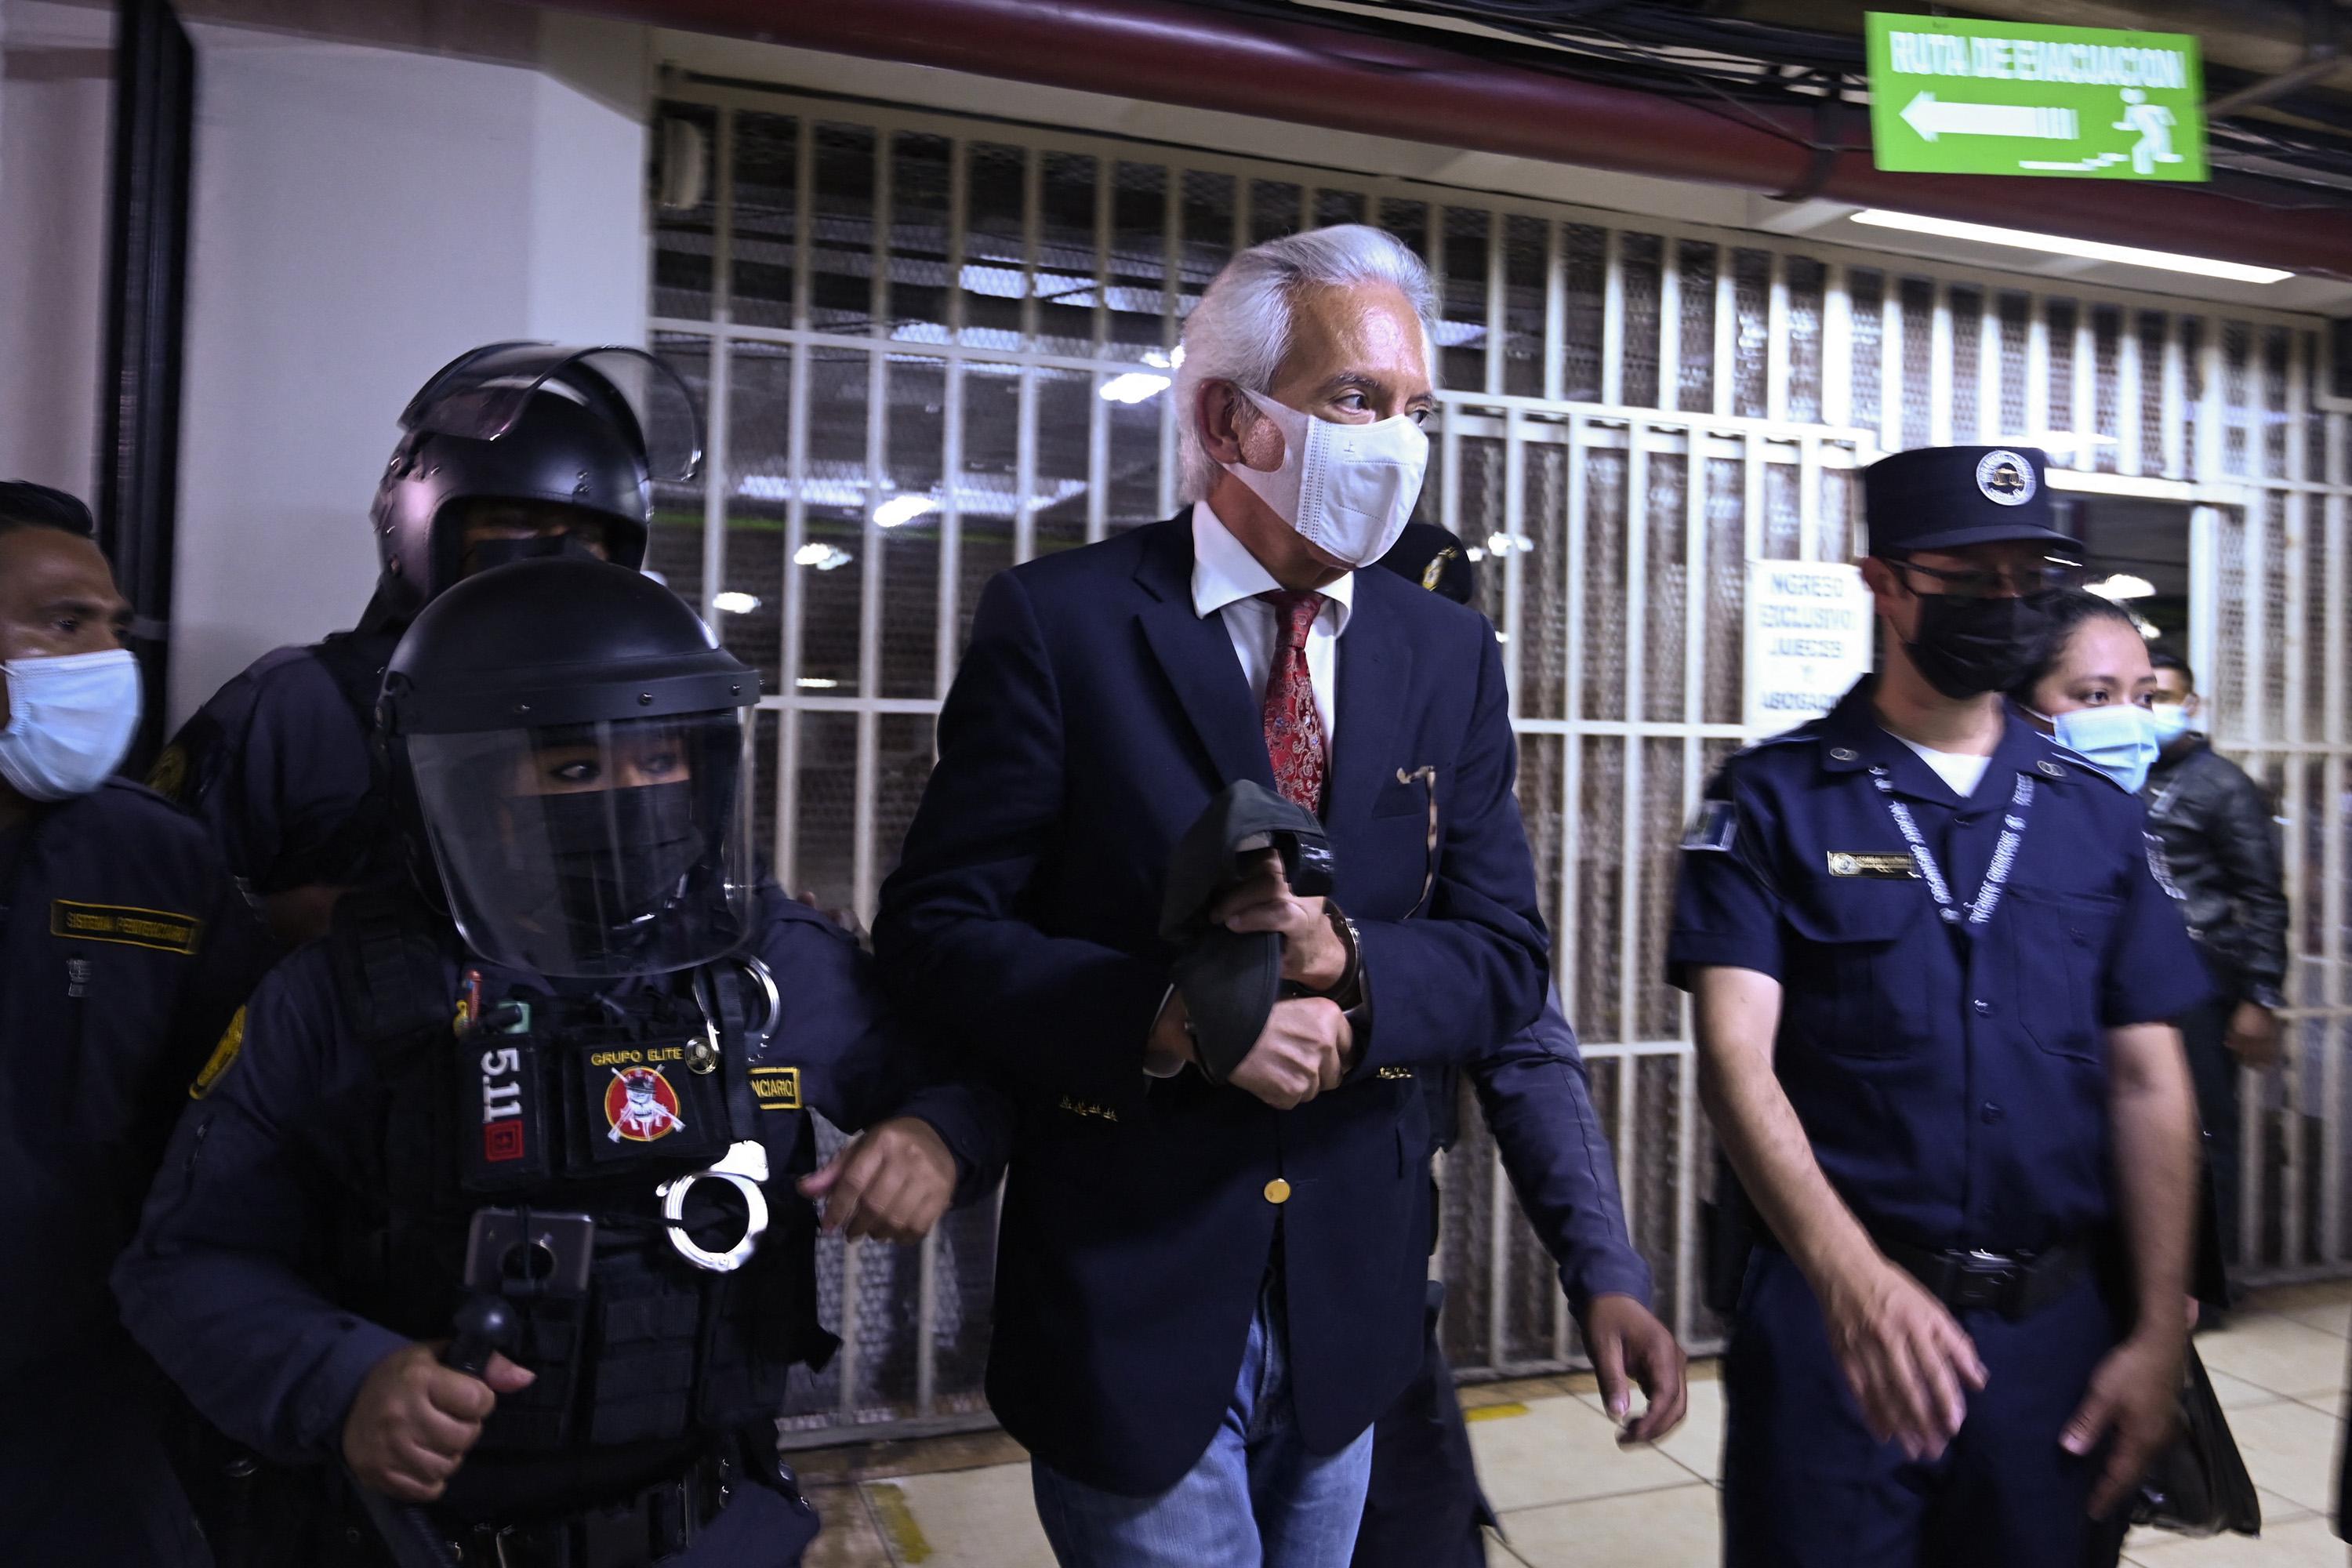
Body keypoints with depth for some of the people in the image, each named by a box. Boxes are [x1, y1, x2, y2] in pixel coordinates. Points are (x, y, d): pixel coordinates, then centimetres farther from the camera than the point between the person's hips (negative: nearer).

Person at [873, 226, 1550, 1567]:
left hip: (1355, 1290, 5)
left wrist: (1345, 957, -20)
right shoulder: (1059, 622, -10)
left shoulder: (1450, 655, 2)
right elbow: (937, 927, -11)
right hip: (1128, 1290, -4)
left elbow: (1507, 956, 0)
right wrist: (1169, 1019, -25)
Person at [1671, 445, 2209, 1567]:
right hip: (1830, 1309, -3)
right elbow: (1736, 1057, -15)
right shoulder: (1774, 799, -4)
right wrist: (1851, 1275, -28)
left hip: (2058, 1323, 4)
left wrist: (2157, 1331, 0)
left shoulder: (2097, 814, 7)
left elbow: (2147, 1082, 7)